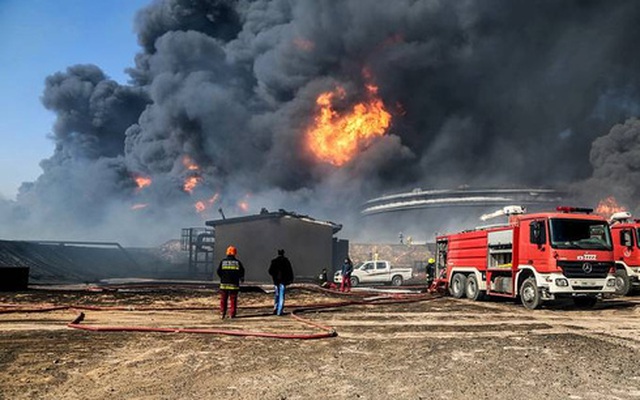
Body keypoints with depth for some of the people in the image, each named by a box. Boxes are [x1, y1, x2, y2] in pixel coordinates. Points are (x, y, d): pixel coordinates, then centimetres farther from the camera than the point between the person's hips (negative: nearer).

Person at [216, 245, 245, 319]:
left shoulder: (223, 261, 0)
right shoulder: (237, 262, -1)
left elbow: (218, 271, 0)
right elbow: (242, 271, 2)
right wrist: (241, 278, 22)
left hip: (224, 283, 1)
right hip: (234, 283, -1)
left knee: (223, 300, 9)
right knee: (233, 299, 4)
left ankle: (222, 314, 5)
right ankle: (232, 314, 1)